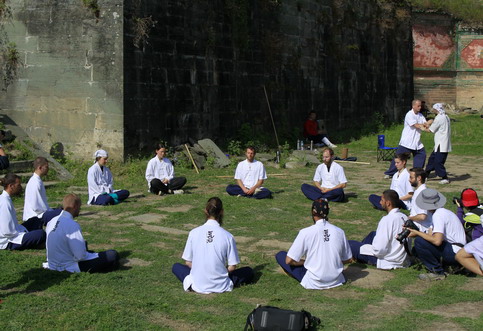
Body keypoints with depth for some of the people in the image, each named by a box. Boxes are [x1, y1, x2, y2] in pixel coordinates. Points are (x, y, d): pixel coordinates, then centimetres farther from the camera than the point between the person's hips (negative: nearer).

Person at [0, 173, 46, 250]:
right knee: (41, 234, -26)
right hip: (7, 243, -11)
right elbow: (7, 231, -26)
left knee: (36, 221, 19)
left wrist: (25, 231, 6)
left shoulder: (6, 199, 10)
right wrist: (25, 234, -15)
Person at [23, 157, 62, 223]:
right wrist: (51, 211, -12)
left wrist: (50, 210, 10)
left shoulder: (35, 180, 10)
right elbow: (36, 207, -21)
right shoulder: (36, 183, -19)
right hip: (35, 217, -10)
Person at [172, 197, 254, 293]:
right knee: (249, 271, 20)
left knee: (176, 267, 28)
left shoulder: (194, 233, -6)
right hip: (220, 287, -1)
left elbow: (188, 263, 1)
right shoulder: (228, 236, -10)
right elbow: (232, 267, -6)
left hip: (197, 286, 1)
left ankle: (190, 283, 9)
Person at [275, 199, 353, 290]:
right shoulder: (339, 231, -6)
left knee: (280, 255, 5)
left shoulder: (306, 232, -15)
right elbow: (348, 260, 4)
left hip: (314, 283, -5)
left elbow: (289, 261, -11)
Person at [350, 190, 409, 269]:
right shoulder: (404, 217, 0)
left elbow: (379, 250, -26)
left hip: (388, 262, -8)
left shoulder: (387, 219, -24)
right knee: (373, 234, 27)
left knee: (349, 244, 1)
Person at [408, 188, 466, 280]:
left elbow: (437, 241, -28)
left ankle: (437, 272, -8)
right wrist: (413, 231, 0)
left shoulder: (438, 215, -17)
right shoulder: (442, 212, 14)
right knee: (416, 250, 15)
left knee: (419, 241, -20)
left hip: (455, 254, -10)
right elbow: (430, 235, 11)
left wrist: (417, 233, -18)